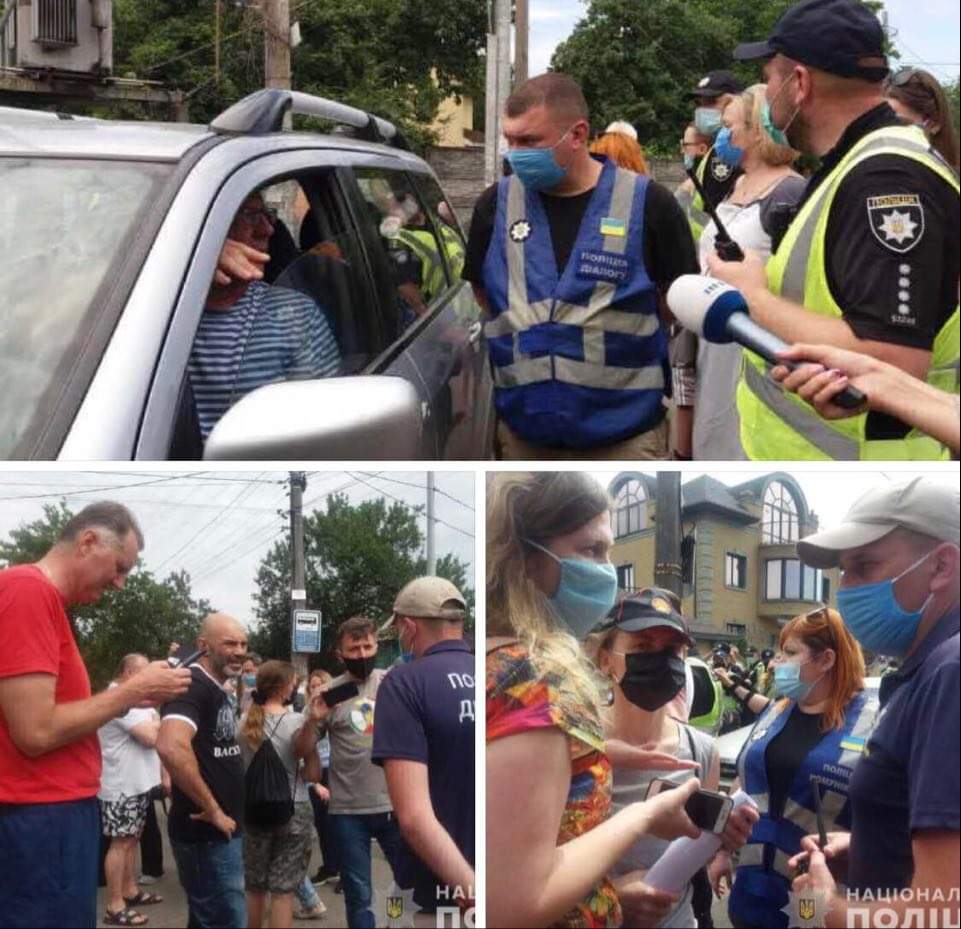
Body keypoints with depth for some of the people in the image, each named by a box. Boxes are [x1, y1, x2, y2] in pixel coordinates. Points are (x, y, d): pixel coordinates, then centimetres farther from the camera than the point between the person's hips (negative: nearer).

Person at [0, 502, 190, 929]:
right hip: (43, 822, -10)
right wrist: (132, 692, -10)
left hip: (57, 813, 10)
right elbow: (36, 731, -20)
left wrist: (131, 693, 8)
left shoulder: (38, 595, 15)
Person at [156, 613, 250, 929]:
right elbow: (171, 747, -34)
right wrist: (212, 810, -26)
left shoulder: (218, 690, 15)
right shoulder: (193, 686, -17)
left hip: (223, 830, 10)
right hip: (205, 833, -10)